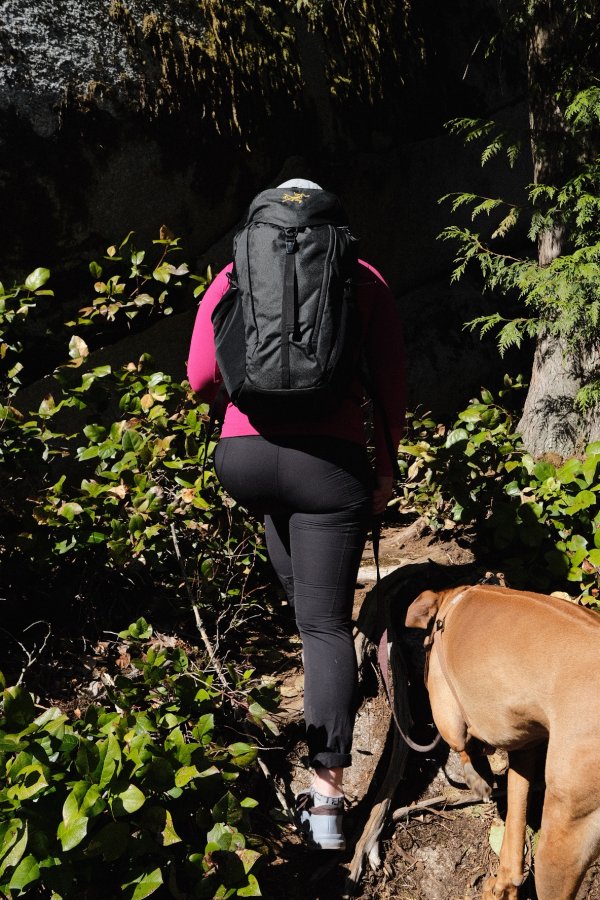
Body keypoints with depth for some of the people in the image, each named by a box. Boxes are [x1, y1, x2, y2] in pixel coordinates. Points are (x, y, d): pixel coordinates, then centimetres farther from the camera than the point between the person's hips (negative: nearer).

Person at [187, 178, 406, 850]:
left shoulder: (233, 278, 11)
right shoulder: (362, 278, 8)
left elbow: (201, 380, 9)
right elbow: (389, 383, 2)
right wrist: (386, 469, 11)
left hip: (242, 459, 2)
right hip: (331, 463, -2)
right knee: (326, 621, 3)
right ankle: (326, 797, 1)